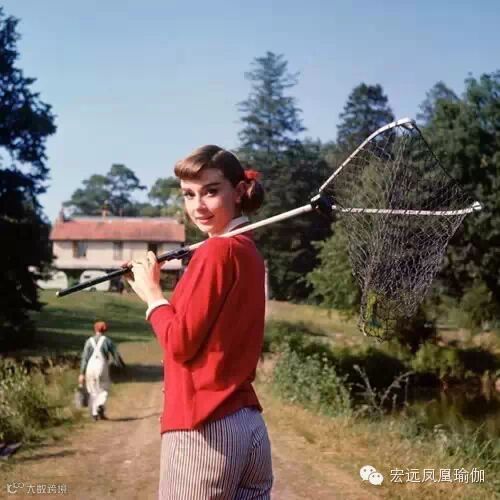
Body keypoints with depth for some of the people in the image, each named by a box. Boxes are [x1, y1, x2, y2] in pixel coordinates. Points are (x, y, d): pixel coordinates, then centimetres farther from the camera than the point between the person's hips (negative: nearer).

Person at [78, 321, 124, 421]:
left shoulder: (89, 341, 6)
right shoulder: (107, 340, 3)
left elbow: (84, 357, 1)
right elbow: (116, 354, 3)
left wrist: (82, 373, 0)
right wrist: (121, 365, 17)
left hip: (90, 367, 2)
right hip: (102, 366, -2)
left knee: (93, 391, 12)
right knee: (103, 389, 11)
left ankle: (94, 414, 11)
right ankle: (101, 405, -14)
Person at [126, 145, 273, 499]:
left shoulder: (217, 251, -13)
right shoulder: (247, 250, 12)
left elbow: (181, 342, -13)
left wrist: (151, 292, 1)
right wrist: (157, 292, 9)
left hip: (204, 432, -8)